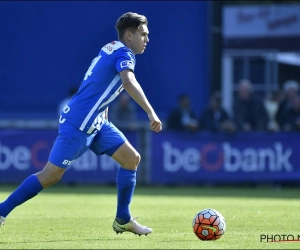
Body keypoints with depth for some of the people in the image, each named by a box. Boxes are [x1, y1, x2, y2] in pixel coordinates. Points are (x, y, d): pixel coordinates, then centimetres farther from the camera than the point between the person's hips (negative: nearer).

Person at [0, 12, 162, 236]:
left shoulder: (111, 50, 13)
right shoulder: (124, 54, -15)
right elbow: (129, 82, -35)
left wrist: (103, 119, 28)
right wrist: (151, 113, -40)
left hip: (95, 123, 10)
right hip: (78, 124, -10)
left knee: (132, 159, 5)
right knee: (52, 175, -6)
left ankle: (123, 220, 10)